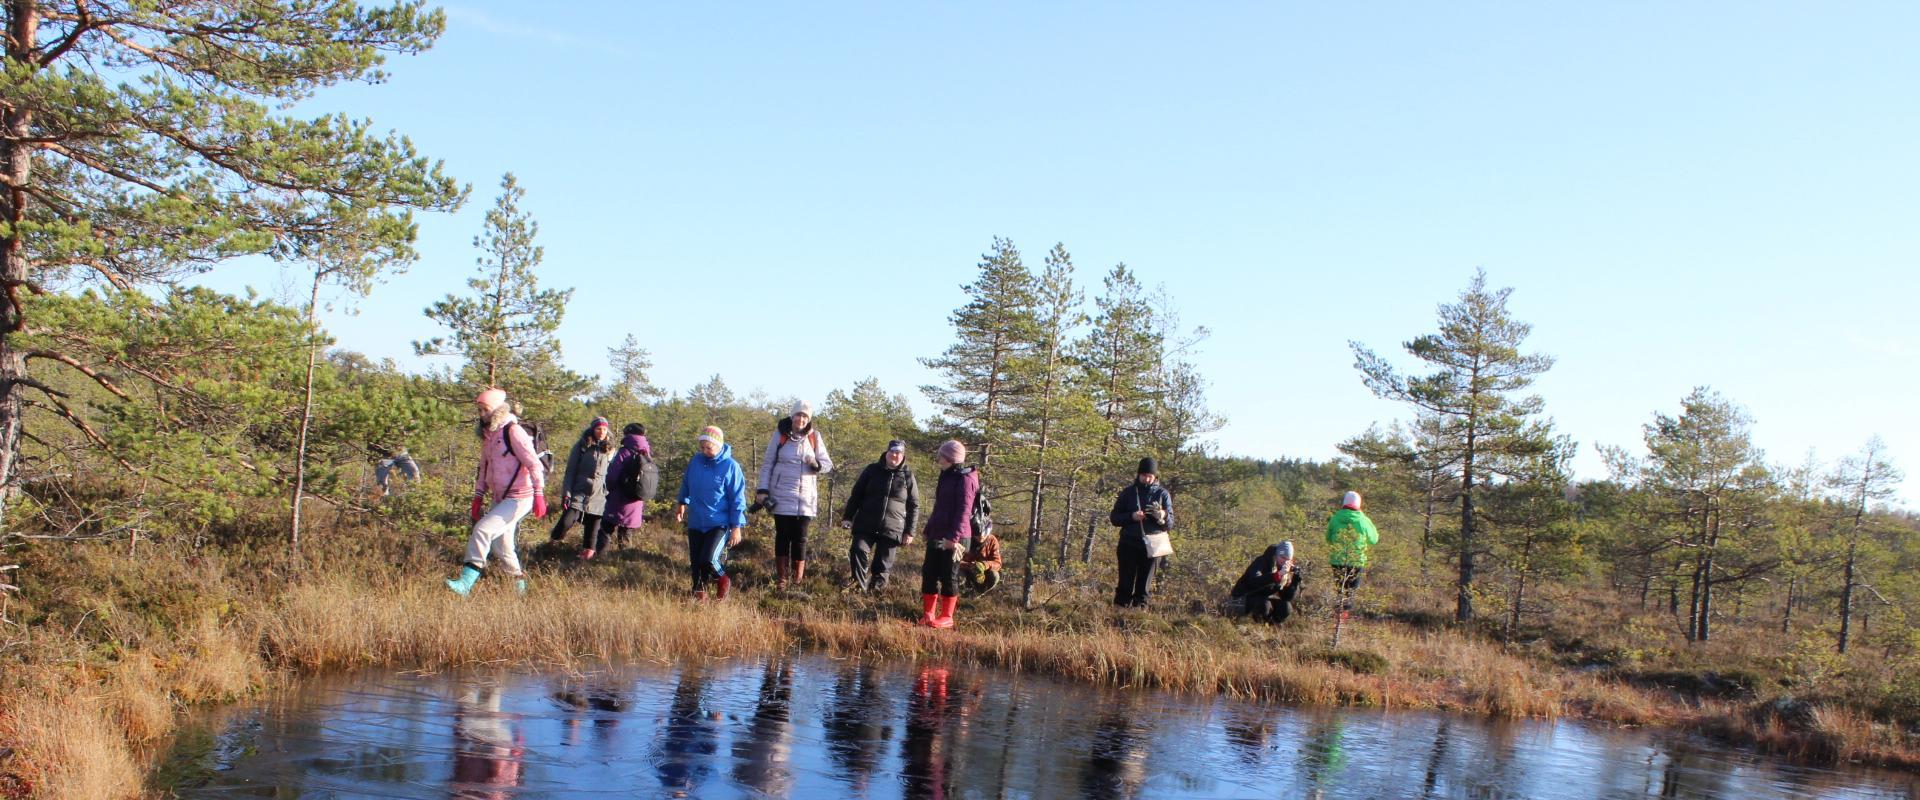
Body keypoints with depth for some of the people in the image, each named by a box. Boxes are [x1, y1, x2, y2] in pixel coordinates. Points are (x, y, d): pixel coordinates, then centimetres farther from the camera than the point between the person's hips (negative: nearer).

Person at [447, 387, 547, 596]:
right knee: (500, 545, 13)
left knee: (483, 530, -21)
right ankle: (519, 584, 30)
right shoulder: (488, 435, 14)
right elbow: (484, 469, 23)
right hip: (500, 499, 9)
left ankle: (466, 582, -22)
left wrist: (539, 495, -24)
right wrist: (478, 498, 18)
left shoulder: (513, 431, -13)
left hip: (519, 498, -9)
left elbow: (534, 464, -18)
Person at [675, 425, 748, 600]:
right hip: (695, 522, 5)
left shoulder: (730, 466, -13)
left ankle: (723, 581, 11)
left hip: (719, 523, -5)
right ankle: (699, 592, 28)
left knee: (709, 560, -18)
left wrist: (736, 527, -9)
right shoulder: (695, 461, -1)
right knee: (696, 562, 9)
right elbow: (686, 483, 19)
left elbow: (738, 499, -9)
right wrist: (682, 502, 23)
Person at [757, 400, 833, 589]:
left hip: (806, 496, 2)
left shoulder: (814, 437, 3)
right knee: (783, 535, 1)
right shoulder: (780, 435, -2)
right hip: (782, 495, -1)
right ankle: (780, 576, 9)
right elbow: (767, 464, 3)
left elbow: (828, 464, 6)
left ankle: (798, 578, 10)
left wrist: (817, 465, -17)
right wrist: (763, 490, -5)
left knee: (800, 537, 3)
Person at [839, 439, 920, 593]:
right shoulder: (872, 470, 4)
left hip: (891, 529, 0)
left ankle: (876, 589, 15)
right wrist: (848, 517, 0)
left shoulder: (908, 477, 3)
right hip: (865, 525, 0)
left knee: (883, 564, 3)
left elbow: (914, 506, 6)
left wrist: (909, 532, 1)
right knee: (859, 551, -17)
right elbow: (856, 494, 7)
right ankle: (860, 585, -8)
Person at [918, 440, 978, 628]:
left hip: (953, 539, -9)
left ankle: (946, 617, 6)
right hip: (937, 536, 9)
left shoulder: (965, 479, -12)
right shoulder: (947, 477, 17)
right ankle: (928, 614, 16)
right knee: (929, 573, 8)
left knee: (949, 576, -2)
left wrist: (954, 537, -26)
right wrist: (928, 530, 25)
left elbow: (963, 511, -19)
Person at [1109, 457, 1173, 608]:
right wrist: (1131, 517, -14)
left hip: (1152, 546, 1)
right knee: (1126, 585, -3)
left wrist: (1163, 517, -20)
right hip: (1129, 545, 0)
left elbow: (1171, 524, 2)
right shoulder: (1128, 492, 5)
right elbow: (1115, 518, 4)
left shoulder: (1162, 494, 5)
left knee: (1144, 586, 4)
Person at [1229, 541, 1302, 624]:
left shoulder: (1288, 569, -4)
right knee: (1264, 605, -35)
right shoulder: (1262, 562, -22)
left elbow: (1288, 597, -7)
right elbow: (1254, 582, -44)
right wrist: (1278, 575, -51)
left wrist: (1296, 581, -23)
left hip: (1265, 597, 6)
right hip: (1245, 597, -6)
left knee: (1286, 609, -18)